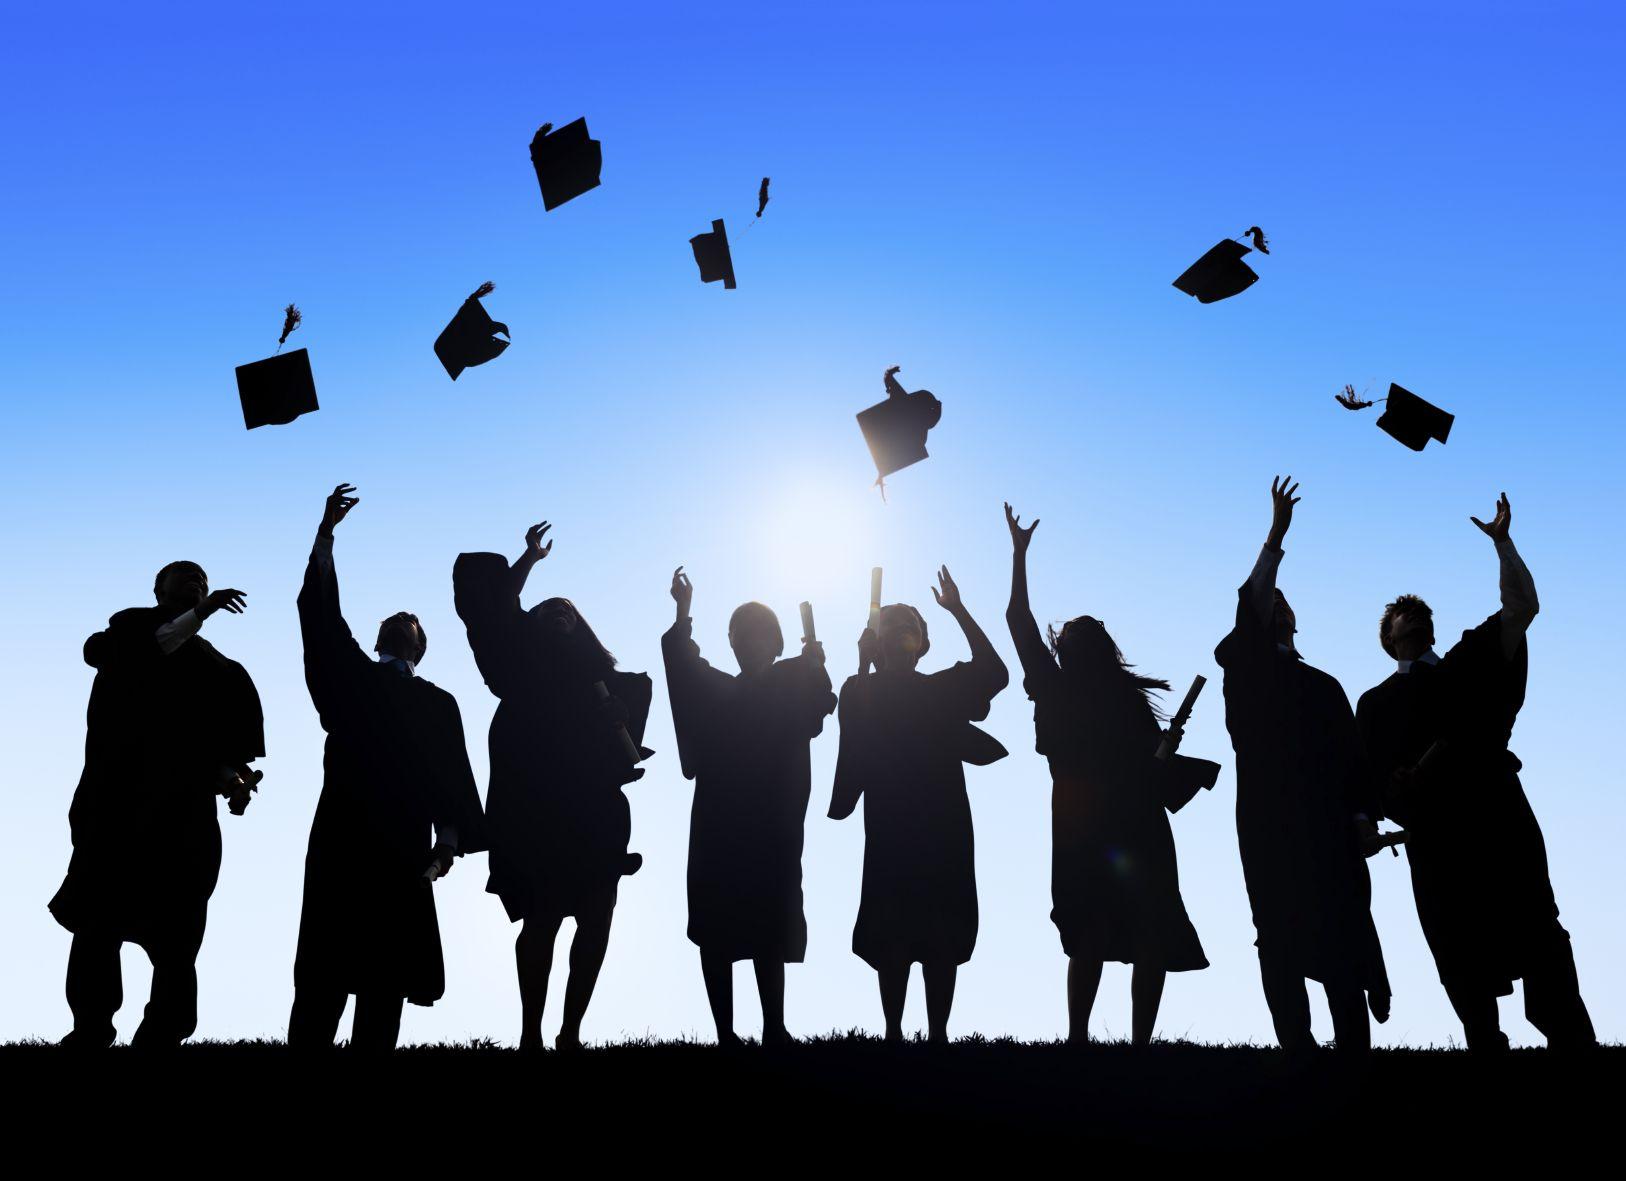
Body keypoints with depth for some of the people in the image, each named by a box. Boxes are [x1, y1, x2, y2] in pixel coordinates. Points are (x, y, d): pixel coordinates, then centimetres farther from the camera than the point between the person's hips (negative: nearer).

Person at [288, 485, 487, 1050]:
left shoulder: (438, 703, 15)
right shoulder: (349, 678, 16)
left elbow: (452, 772, 6)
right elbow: (319, 614, 7)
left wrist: (451, 837, -9)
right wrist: (325, 532, 1)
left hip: (403, 850, 1)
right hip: (340, 841, 0)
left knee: (386, 978, 0)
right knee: (324, 971, -4)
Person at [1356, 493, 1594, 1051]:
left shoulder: (1469, 661, 19)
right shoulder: (1375, 702, 20)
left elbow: (1522, 607, 9)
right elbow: (1371, 774, 13)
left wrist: (1500, 540, 10)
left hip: (1497, 813, -1)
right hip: (1432, 833, 1)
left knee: (1535, 933, -9)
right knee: (1460, 954, 1)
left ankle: (1571, 1037, -7)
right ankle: (1485, 1041, 8)